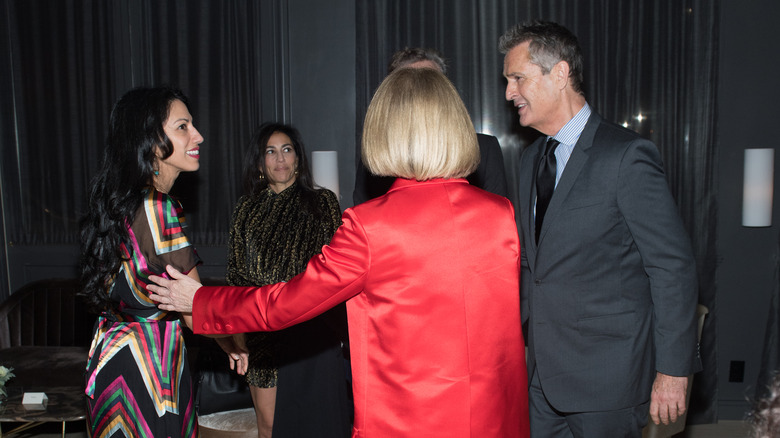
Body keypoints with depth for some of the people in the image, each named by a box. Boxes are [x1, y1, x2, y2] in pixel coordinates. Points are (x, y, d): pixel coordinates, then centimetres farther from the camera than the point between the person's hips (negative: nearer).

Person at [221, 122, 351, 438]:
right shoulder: (247, 210, 8)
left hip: (309, 332, -2)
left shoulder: (322, 203, 1)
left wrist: (339, 327, -5)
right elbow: (237, 275, 10)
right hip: (263, 334, 2)